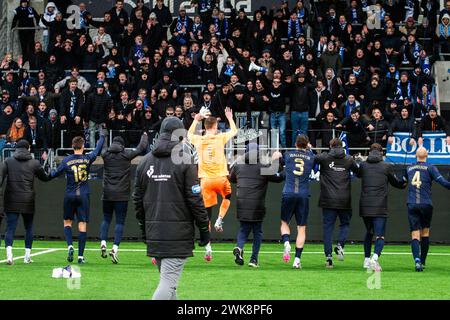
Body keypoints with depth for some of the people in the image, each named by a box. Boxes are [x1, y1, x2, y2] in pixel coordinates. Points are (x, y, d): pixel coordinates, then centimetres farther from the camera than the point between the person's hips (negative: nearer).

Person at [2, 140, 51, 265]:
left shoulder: (8, 161, 3)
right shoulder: (34, 163, 3)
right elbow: (45, 178, 13)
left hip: (11, 200, 0)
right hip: (28, 201, 0)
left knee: (10, 228, -3)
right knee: (28, 228, 14)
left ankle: (9, 254, -22)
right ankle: (27, 255, 14)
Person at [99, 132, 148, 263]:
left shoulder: (106, 155, 3)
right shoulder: (126, 155, -3)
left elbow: (103, 146, 26)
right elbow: (141, 147, 8)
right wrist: (145, 136, 29)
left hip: (107, 194, 3)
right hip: (122, 195, -3)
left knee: (106, 219, 15)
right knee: (120, 222, -1)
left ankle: (103, 242, -3)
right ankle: (115, 248, -12)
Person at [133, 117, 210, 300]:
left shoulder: (146, 161, 10)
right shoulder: (184, 159, -5)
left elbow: (137, 198, 14)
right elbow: (195, 199, -7)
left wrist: (143, 226, 24)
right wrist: (204, 228, 0)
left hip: (154, 233, 6)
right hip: (178, 233, -6)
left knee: (167, 280, 16)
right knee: (168, 283, -10)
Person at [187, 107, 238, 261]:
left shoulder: (198, 140, 2)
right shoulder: (220, 138, -3)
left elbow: (189, 134, 27)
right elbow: (234, 131, 17)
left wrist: (196, 120, 35)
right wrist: (230, 118, 31)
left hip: (205, 181, 1)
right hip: (220, 179, -1)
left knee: (207, 216, 3)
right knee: (227, 196, 33)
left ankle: (208, 247, -3)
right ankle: (219, 221, 14)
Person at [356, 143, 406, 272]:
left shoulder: (363, 165, 6)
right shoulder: (387, 166, 0)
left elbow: (358, 174, 29)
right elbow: (397, 183, 13)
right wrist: (405, 182, 35)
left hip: (364, 206, 3)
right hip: (380, 207, -3)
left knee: (369, 232, 24)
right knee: (380, 236, -4)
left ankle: (367, 260, 24)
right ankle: (375, 257, -30)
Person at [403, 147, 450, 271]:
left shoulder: (409, 168, 12)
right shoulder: (430, 168, 0)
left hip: (412, 205, 2)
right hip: (426, 204, -2)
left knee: (415, 235, -3)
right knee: (425, 232, 15)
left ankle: (417, 260, -26)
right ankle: (422, 262, 16)